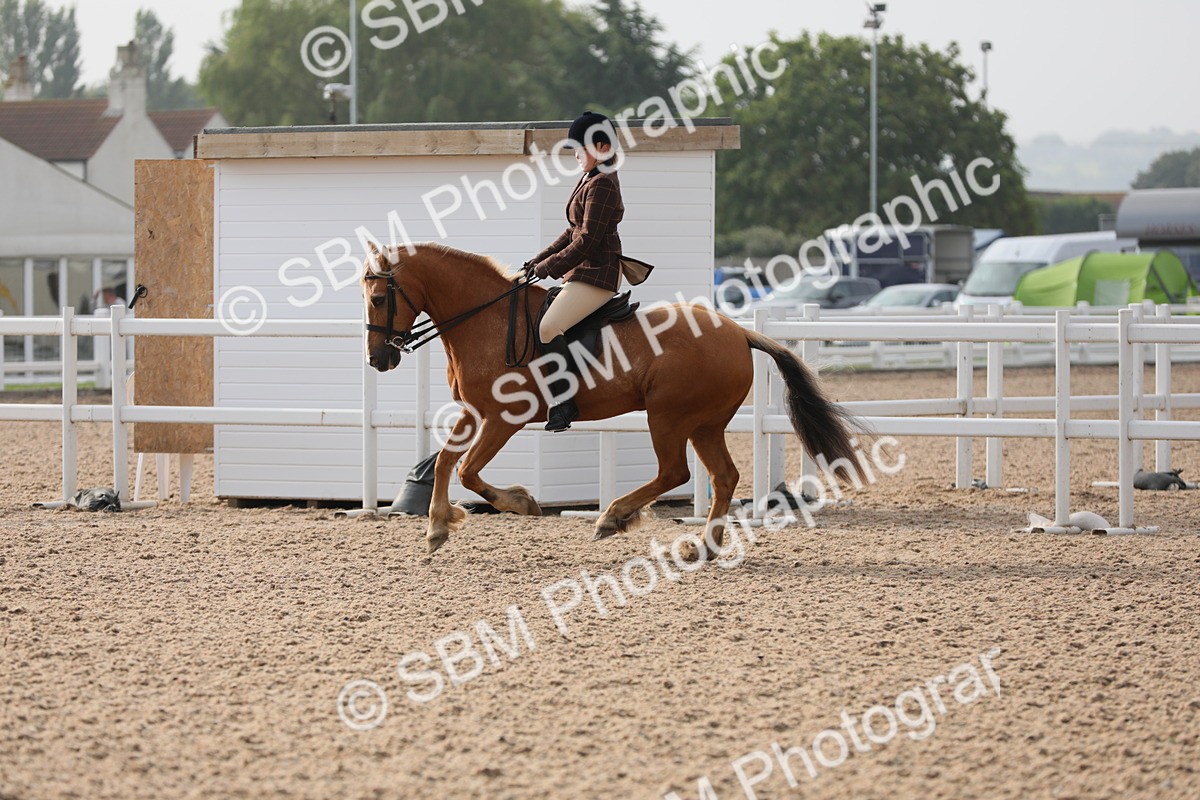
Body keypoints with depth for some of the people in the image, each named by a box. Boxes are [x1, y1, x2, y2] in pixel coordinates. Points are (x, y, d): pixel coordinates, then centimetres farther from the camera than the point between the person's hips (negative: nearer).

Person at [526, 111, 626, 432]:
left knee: (549, 327, -25)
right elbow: (574, 232, 22)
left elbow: (587, 241, -19)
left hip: (596, 273, -11)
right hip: (584, 270, 11)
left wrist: (549, 267, -13)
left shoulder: (601, 185, -15)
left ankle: (564, 404, -24)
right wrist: (540, 260, 13)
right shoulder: (590, 180, 18)